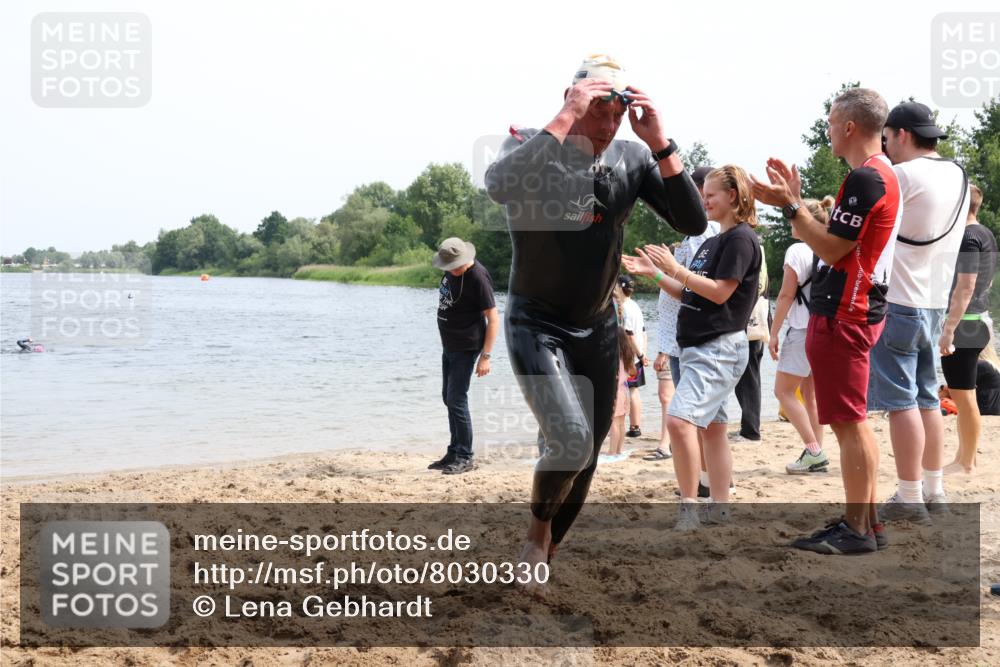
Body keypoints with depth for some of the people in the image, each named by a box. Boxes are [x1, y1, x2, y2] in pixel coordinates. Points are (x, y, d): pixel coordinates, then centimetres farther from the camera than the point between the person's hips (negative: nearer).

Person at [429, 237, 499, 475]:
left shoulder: (477, 277, -20)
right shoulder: (451, 271, 5)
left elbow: (493, 318, -19)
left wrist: (485, 356, -23)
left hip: (466, 348, -9)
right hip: (449, 345, 9)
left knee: (457, 400, -9)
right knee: (449, 399, 13)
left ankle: (465, 458, -2)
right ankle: (454, 453, 22)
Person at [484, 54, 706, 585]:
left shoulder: (632, 158, -5)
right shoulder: (532, 149, -17)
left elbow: (693, 223, -12)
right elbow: (499, 186, -40)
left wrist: (660, 143, -22)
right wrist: (566, 118, -38)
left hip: (598, 327, 5)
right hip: (537, 326, -5)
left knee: (587, 458, 11)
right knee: (572, 442, -24)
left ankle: (545, 561, 33)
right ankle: (538, 529, 8)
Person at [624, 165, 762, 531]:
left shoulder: (741, 239, -10)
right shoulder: (712, 242, 18)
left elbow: (719, 292, -18)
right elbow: (688, 294, 20)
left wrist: (674, 268, -18)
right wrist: (654, 273, 9)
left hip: (720, 347, -10)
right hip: (698, 347, 10)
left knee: (680, 420, -21)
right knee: (710, 428, 12)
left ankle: (689, 507, -15)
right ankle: (720, 508, 18)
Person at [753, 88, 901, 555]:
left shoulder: (865, 179, -16)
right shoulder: (881, 174, 17)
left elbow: (832, 249, -19)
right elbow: (834, 242, 17)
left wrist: (791, 205, -15)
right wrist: (791, 201, 16)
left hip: (842, 315, -11)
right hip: (855, 309, 11)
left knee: (848, 422, -6)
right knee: (853, 422, 14)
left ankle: (857, 531, -1)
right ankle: (866, 521, 20)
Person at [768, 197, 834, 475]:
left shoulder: (797, 250, -11)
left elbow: (786, 295, -11)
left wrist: (774, 333, -5)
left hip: (803, 330, -7)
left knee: (783, 391, 0)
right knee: (810, 393, 14)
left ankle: (813, 451, -8)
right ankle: (817, 455, 11)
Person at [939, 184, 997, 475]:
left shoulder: (968, 238, -15)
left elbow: (965, 287, -21)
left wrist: (948, 330, -24)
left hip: (963, 324, -10)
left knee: (962, 394, -5)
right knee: (962, 394, 15)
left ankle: (967, 462, 0)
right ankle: (963, 458, 21)